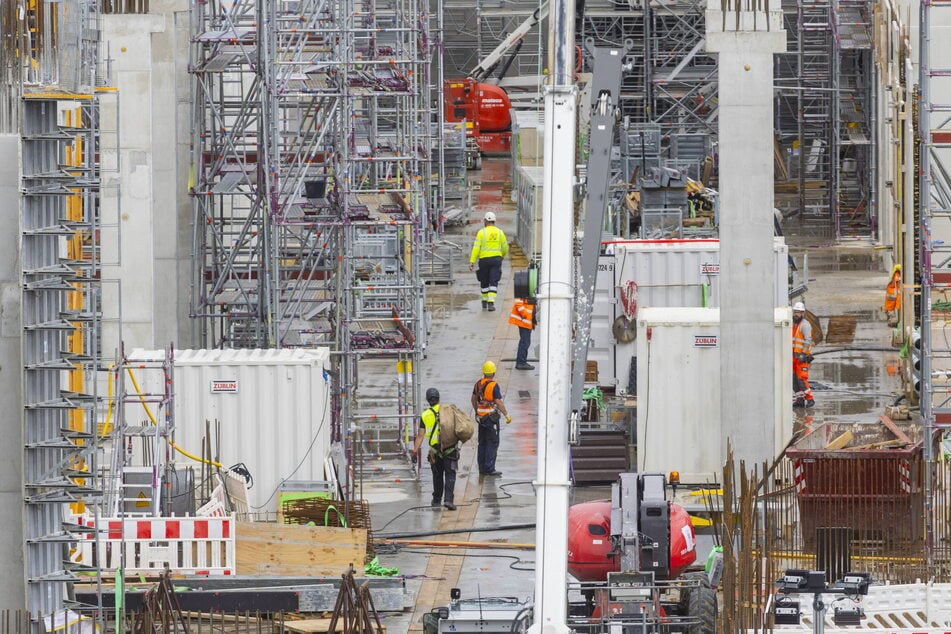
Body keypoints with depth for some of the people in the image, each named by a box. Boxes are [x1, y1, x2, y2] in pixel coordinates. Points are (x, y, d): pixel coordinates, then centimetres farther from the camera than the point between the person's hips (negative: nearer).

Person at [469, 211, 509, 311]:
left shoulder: (482, 232, -4)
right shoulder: (499, 232, 4)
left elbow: (476, 248, -9)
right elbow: (505, 248, 11)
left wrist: (472, 262, -10)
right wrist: (502, 257, 31)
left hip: (484, 259, -1)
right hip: (496, 260, 1)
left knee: (484, 282, 15)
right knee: (493, 283, -1)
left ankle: (484, 302, 24)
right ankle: (491, 302, -15)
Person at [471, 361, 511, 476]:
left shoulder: (478, 384, 5)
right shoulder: (494, 386, -17)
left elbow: (474, 399, 15)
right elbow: (498, 402, -20)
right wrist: (507, 415, -13)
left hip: (481, 416, 7)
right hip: (492, 416, -7)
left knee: (482, 443, 14)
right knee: (492, 443, -2)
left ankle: (482, 468, 17)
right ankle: (489, 469, -4)